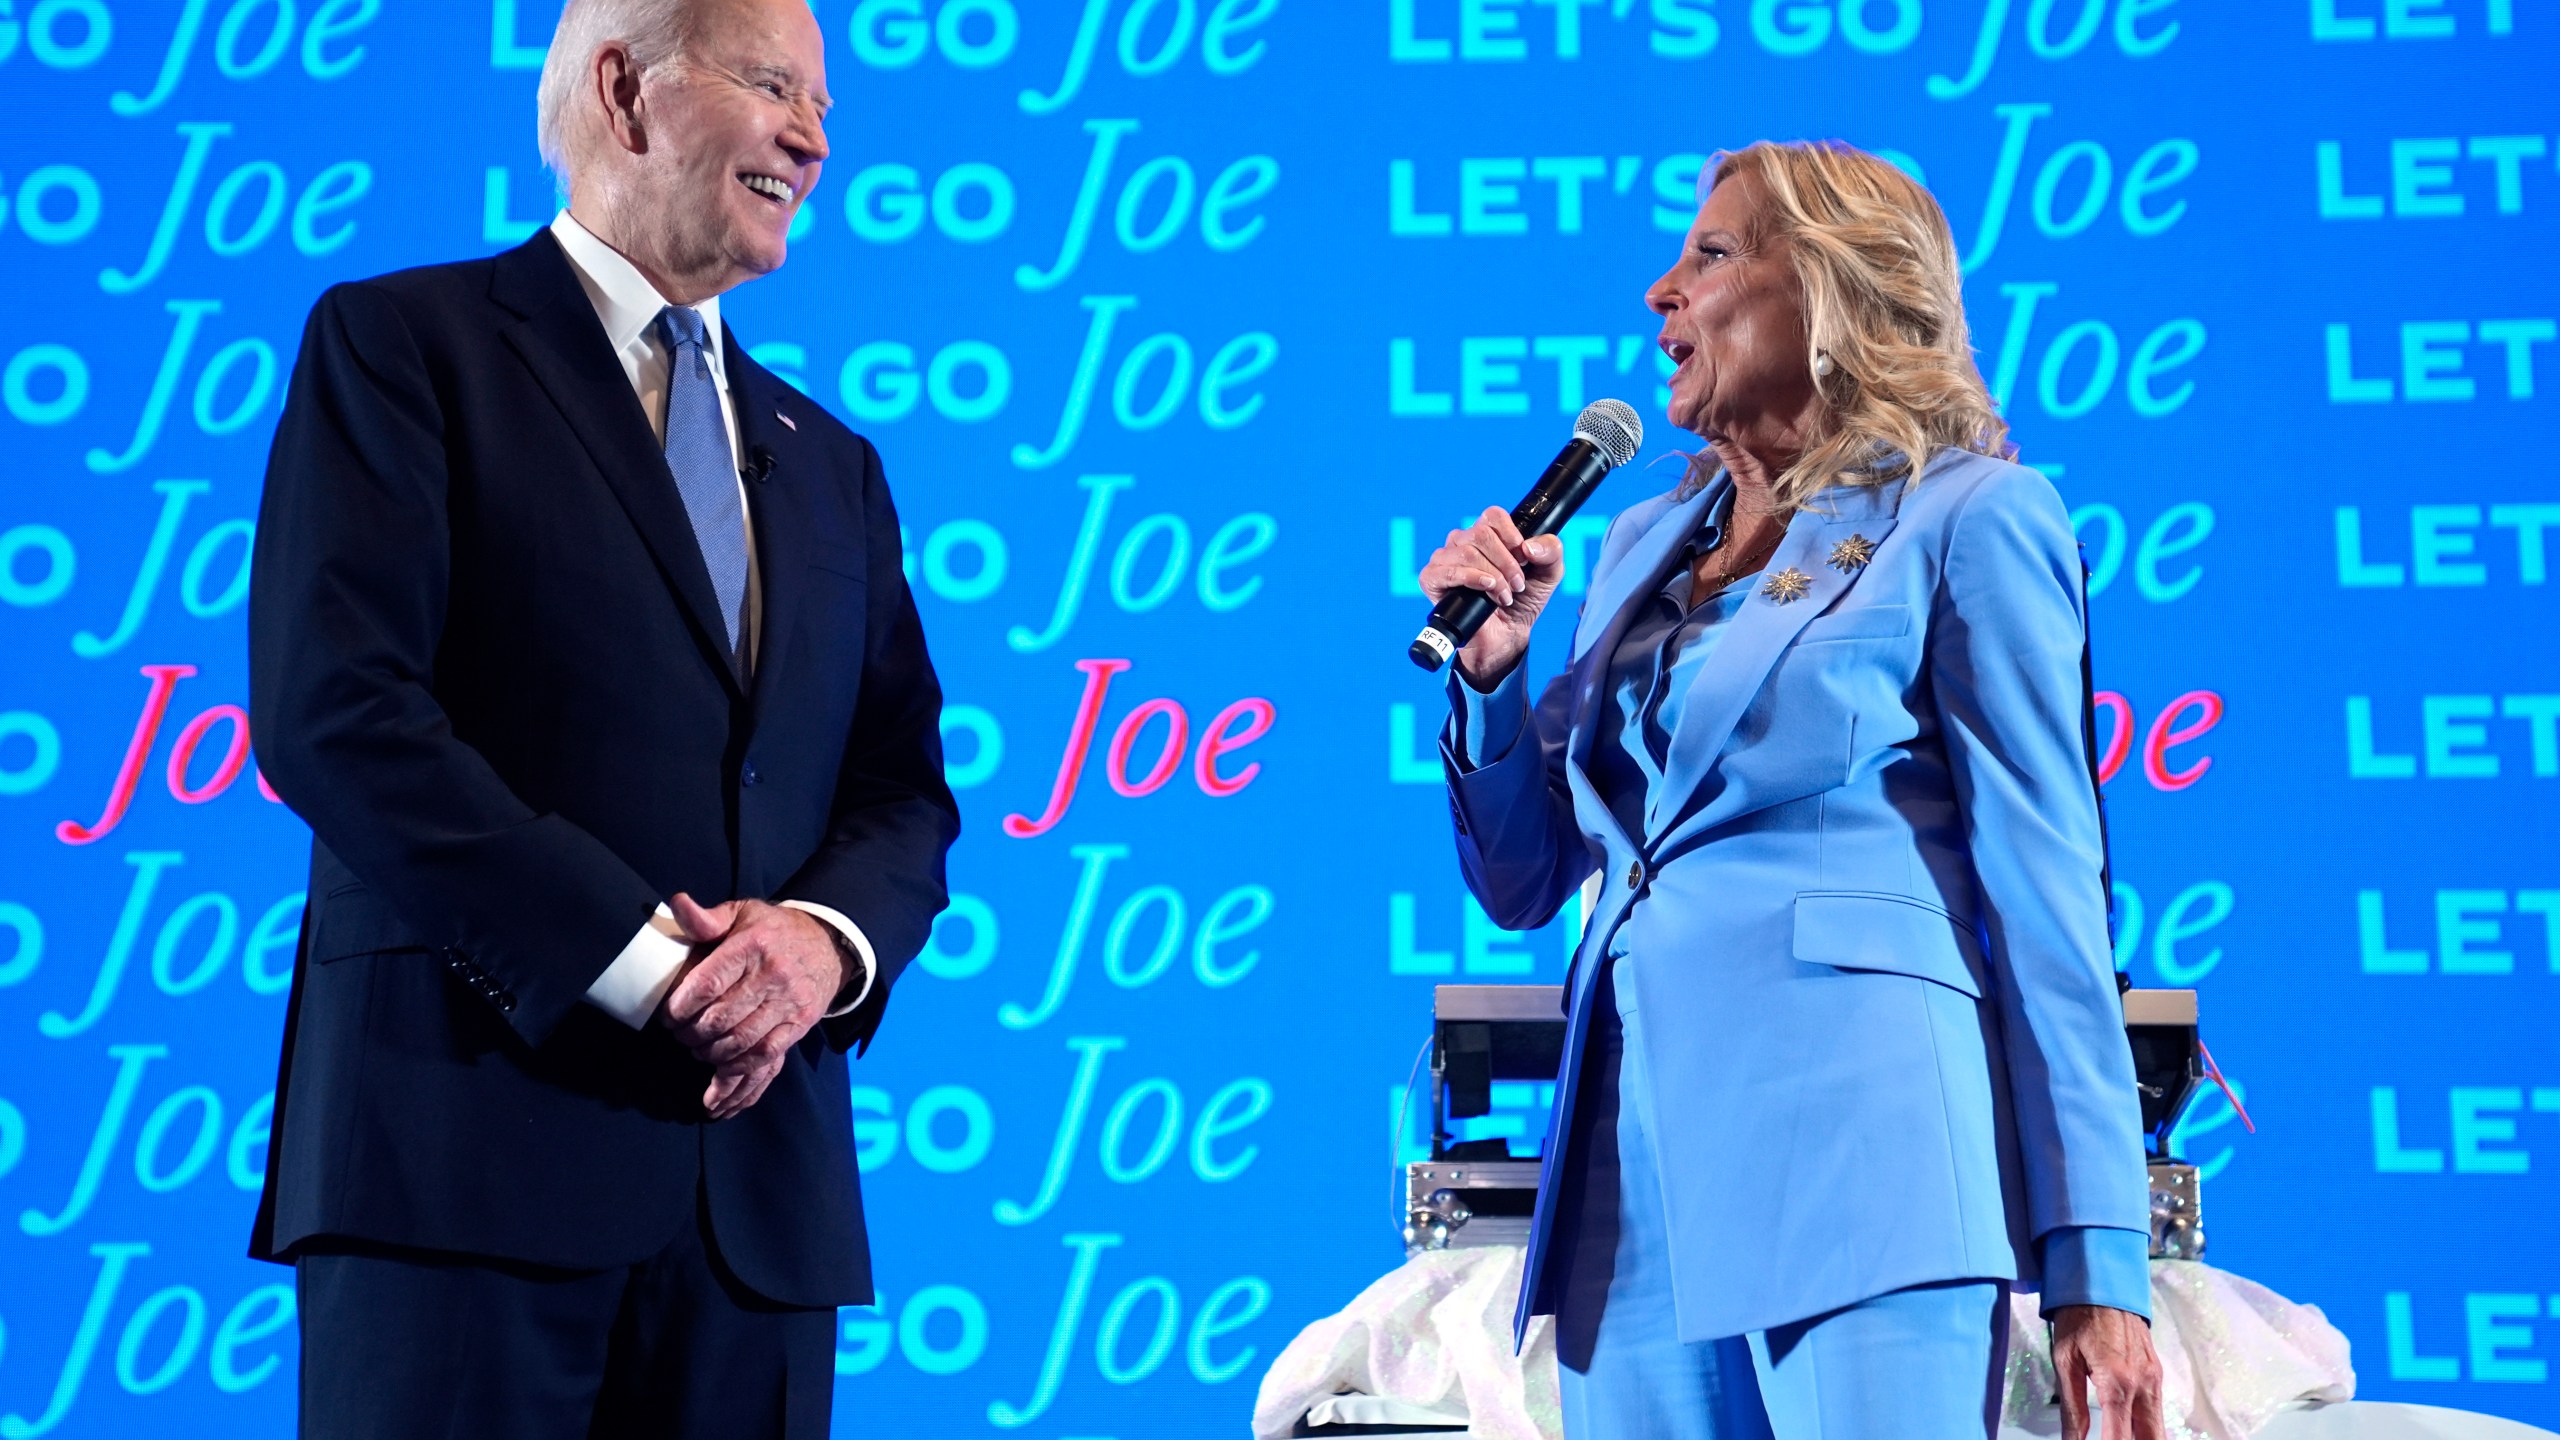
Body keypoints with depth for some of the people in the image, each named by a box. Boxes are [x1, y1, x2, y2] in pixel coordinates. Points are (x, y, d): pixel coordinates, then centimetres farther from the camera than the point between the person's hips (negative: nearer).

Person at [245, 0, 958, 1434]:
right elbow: (332, 709, -9)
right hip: (472, 1147, -5)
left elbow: (906, 789, 17)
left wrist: (827, 937, -7)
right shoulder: (402, 344, 3)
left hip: (759, 1187, 5)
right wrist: (640, 960, -14)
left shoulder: (830, 465, 23)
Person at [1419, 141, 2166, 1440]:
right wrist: (1492, 661, 5)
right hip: (1633, 1155, 6)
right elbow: (1522, 883, 23)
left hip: (1851, 1133, -6)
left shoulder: (1967, 520, 2)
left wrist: (2095, 1264, -10)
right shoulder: (1644, 546, 20)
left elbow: (2044, 889, -4)